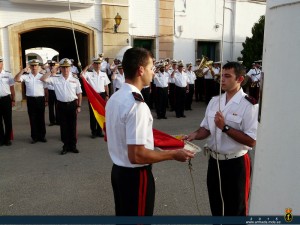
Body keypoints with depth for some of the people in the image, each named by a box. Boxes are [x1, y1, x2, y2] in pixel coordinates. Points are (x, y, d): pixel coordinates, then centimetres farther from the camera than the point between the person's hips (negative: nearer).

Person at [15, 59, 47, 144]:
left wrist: (46, 100, 5)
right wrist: (22, 70, -13)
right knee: (32, 119, 7)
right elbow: (16, 79, -9)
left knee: (41, 119, 8)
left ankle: (42, 136, 19)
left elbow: (45, 89, 5)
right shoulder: (26, 76, 4)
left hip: (40, 99, -1)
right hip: (30, 100, 1)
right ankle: (34, 137, 17)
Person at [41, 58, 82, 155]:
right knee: (64, 126, 7)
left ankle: (73, 146, 20)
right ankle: (66, 146, 19)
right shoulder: (55, 79, 1)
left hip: (72, 104, 0)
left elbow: (79, 94, 5)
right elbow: (43, 79, -8)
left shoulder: (75, 80, 1)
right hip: (61, 105, 0)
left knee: (73, 126, 7)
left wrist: (79, 106, 2)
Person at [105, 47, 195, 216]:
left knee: (123, 215, 24)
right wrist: (174, 154, -18)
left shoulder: (114, 98, 2)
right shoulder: (136, 105, -26)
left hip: (118, 170, 8)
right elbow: (137, 156, -28)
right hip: (135, 175, -8)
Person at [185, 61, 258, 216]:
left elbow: (252, 141, -21)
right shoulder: (214, 101, 4)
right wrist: (195, 135, -10)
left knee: (235, 209, 15)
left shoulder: (249, 105, -17)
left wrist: (225, 127, -24)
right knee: (215, 205, 24)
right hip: (214, 161, 6)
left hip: (235, 164, -6)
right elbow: (206, 128, 10)